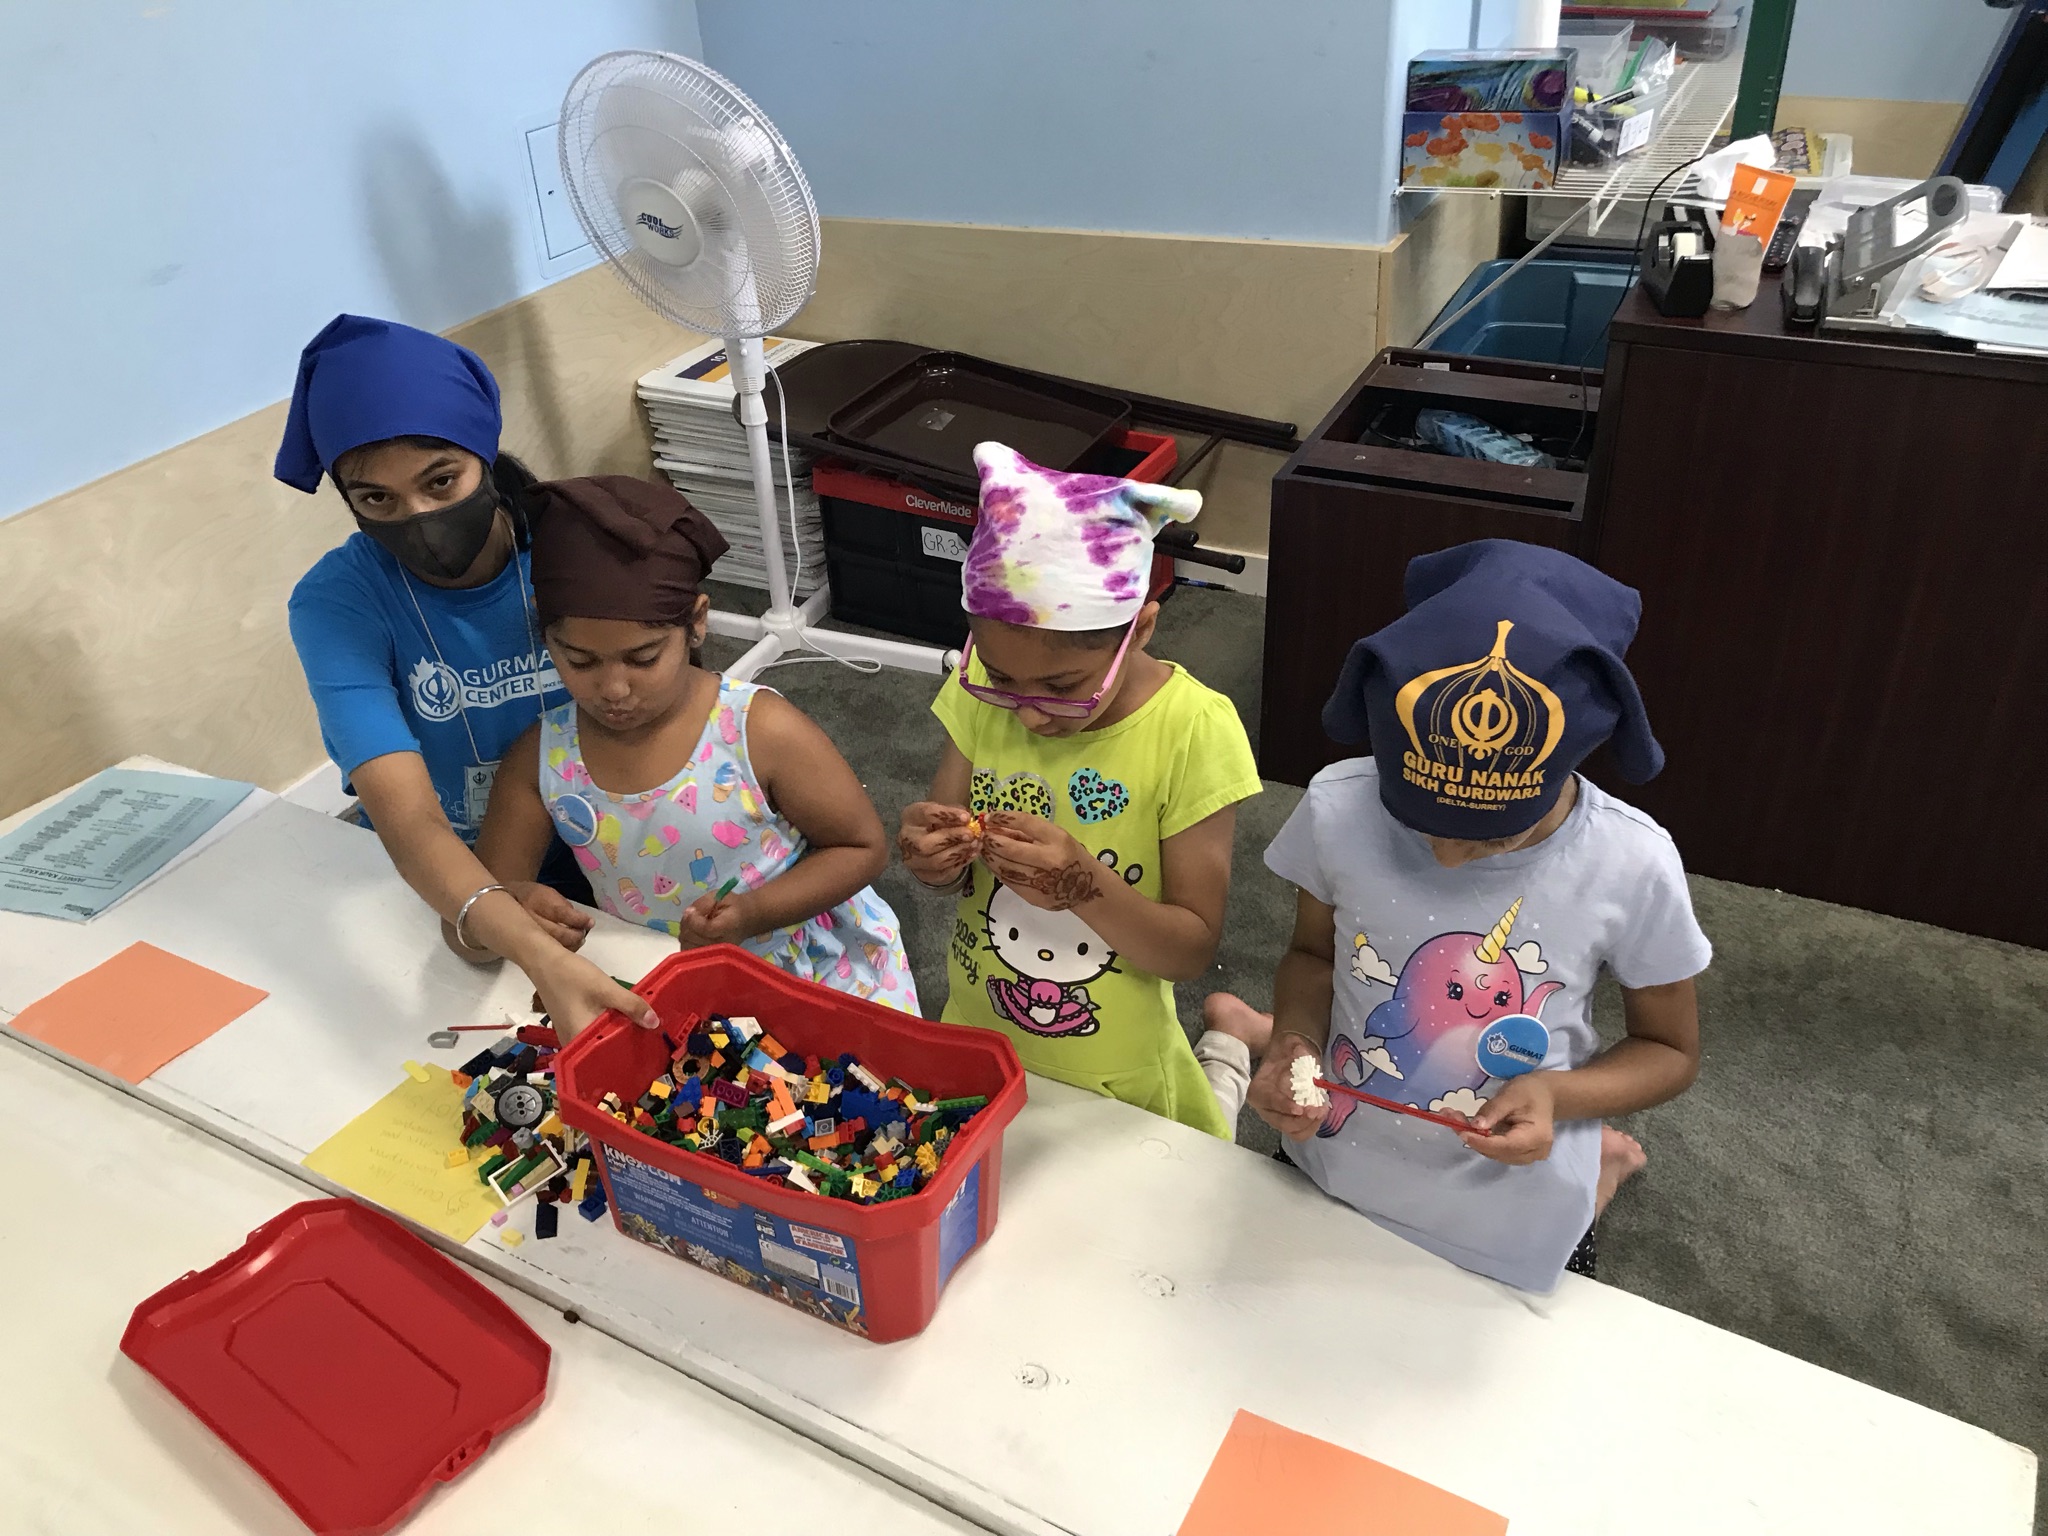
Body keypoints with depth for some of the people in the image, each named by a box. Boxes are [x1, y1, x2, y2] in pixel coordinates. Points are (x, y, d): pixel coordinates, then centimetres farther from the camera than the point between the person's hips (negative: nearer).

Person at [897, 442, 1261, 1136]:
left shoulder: (1192, 732, -22)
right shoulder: (983, 688, -12)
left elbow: (1193, 949, -17)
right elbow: (948, 862, -1)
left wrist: (1085, 886, -33)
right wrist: (930, 851, -24)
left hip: (1107, 1079, -3)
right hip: (974, 1039, 4)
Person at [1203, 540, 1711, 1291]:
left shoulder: (1632, 865, -21)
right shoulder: (1338, 809, -20)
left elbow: (1670, 1051, -6)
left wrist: (1560, 1092, -23)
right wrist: (1295, 1040, -20)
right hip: (1332, 1181, 2)